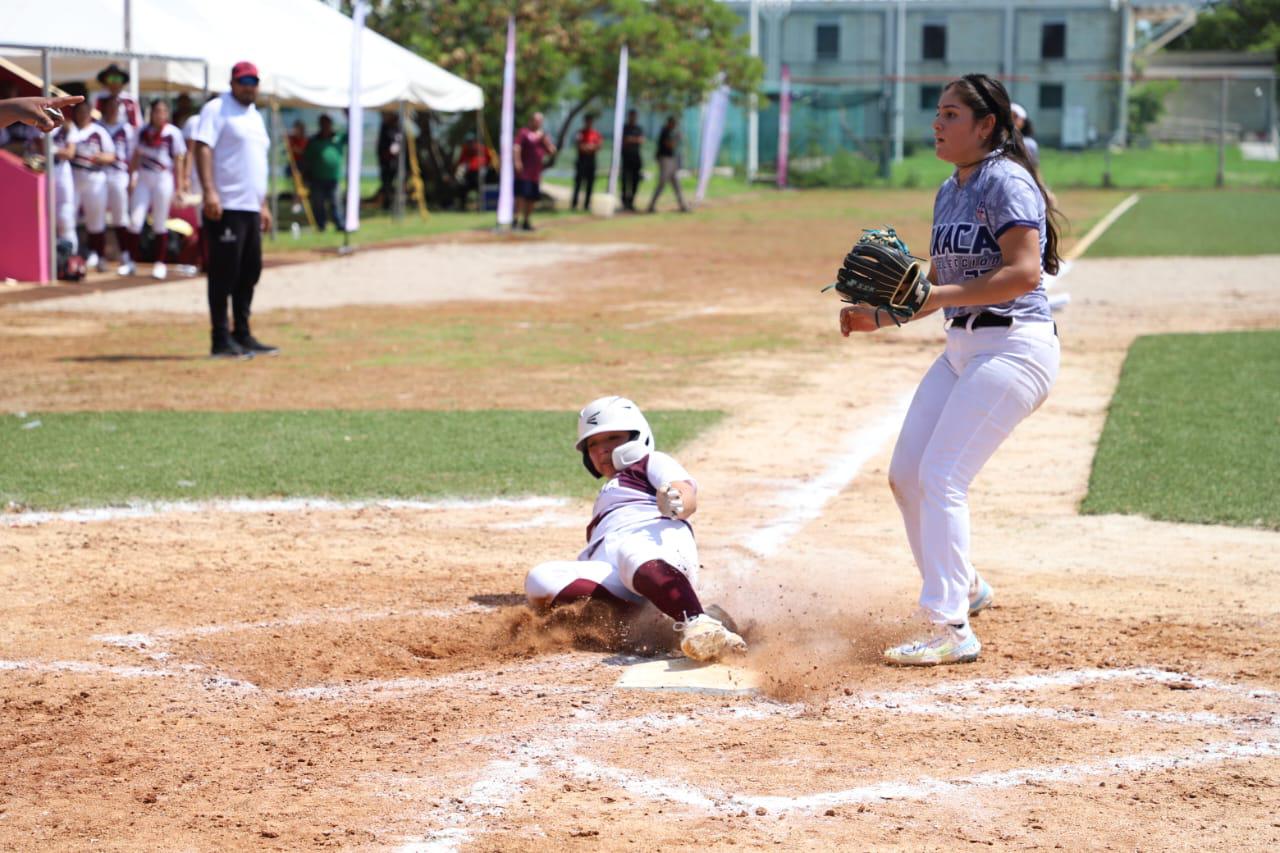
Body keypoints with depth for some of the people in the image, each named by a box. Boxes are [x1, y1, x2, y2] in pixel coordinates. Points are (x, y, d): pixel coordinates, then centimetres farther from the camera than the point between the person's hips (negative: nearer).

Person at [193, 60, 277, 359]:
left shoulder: (256, 116, 20)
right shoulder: (217, 109, -5)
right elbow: (203, 148, -16)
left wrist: (263, 204, 22)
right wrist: (209, 192, -26)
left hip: (251, 208, 9)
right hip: (225, 207, -9)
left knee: (250, 270, 10)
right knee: (224, 272, -7)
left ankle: (242, 335, 17)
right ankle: (221, 340, -4)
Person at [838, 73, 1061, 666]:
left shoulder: (1006, 182, -13)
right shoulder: (948, 193, 16)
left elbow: (1024, 272, -24)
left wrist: (941, 296, -27)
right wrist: (878, 316, 9)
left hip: (1014, 346, -10)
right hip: (962, 348, 10)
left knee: (940, 478, -17)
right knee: (906, 475, 9)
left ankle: (951, 629, -14)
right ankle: (963, 588, 28)